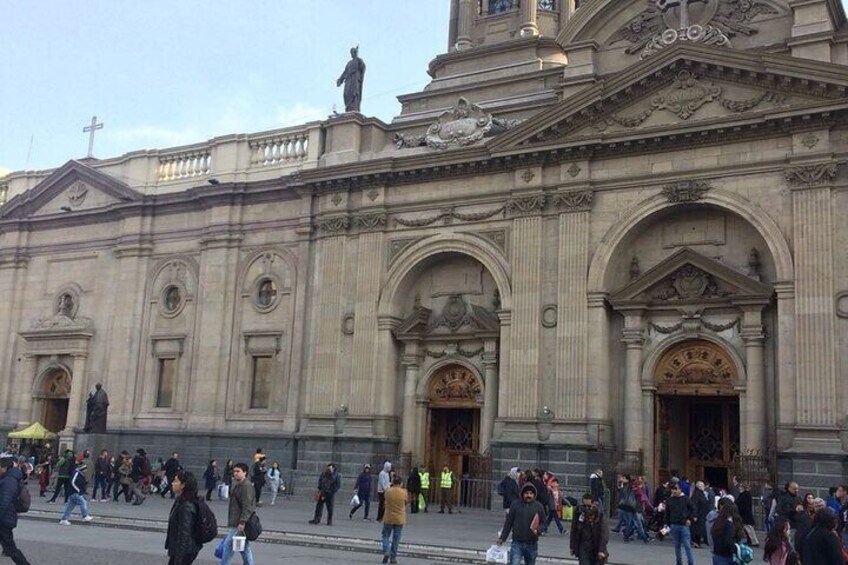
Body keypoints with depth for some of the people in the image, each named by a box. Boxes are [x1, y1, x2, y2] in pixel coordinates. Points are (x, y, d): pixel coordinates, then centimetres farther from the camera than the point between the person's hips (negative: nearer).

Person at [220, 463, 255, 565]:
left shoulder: (246, 486, -16)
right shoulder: (237, 485, 17)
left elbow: (247, 506, -22)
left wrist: (242, 522, -26)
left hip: (239, 523, -10)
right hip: (237, 523, 10)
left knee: (228, 544, -6)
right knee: (244, 546, 13)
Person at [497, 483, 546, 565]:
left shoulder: (539, 507, 3)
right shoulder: (515, 505, 1)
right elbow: (508, 522, 6)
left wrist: (538, 530, -15)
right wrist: (502, 538, 6)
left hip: (532, 544, 2)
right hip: (517, 543, -2)